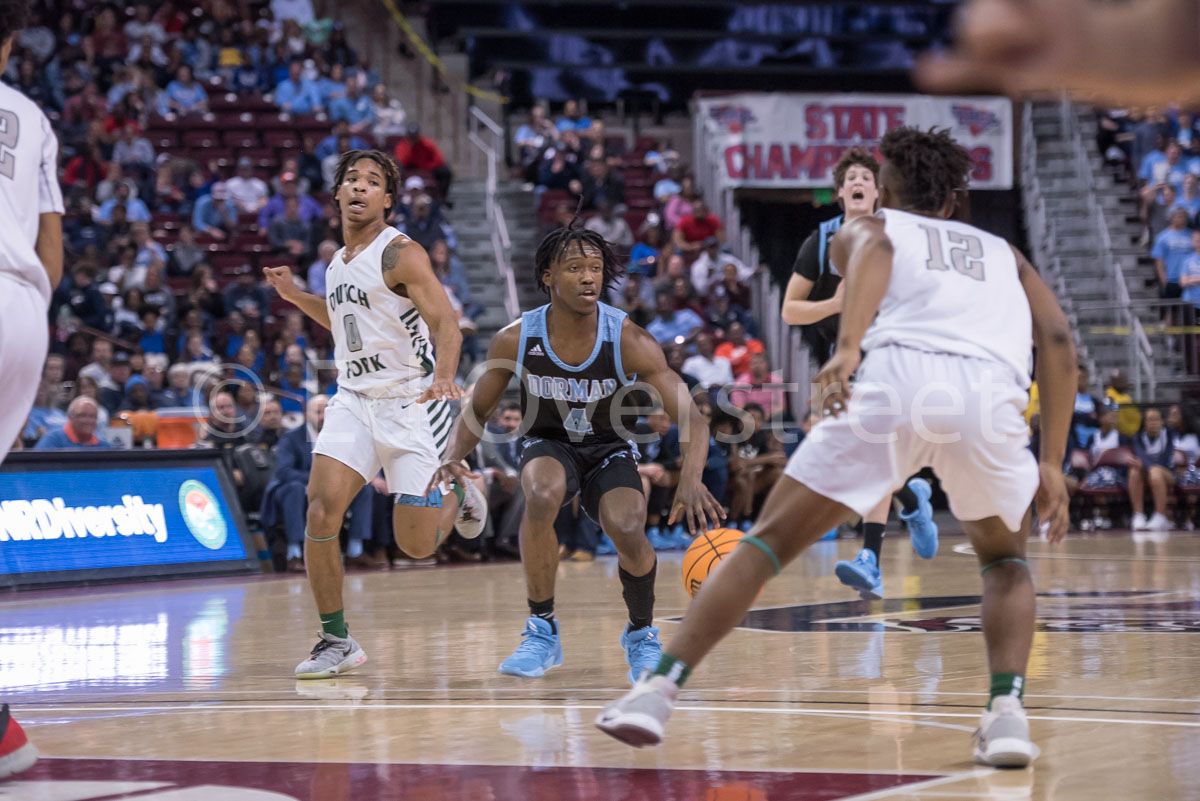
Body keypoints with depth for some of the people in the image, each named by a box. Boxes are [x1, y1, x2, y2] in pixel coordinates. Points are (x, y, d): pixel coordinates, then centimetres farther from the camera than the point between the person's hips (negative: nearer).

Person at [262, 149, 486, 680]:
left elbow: (445, 322, -23)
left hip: (412, 402, -5)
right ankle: (336, 641, -5)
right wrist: (296, 296, 15)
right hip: (354, 398, 6)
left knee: (415, 543, -4)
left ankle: (456, 496, 32)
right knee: (322, 511, -16)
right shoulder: (338, 262, 10)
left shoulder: (401, 254, -12)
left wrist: (444, 375, -41)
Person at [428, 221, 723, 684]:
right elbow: (477, 411, -2)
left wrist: (690, 481, -43)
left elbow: (691, 420, -24)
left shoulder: (629, 342, -22)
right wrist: (455, 457, -23)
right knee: (542, 495, -35)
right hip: (548, 446, 0)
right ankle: (542, 631, -19)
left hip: (609, 451, 0)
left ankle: (641, 634, 3)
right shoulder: (516, 340, -17)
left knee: (628, 531, -29)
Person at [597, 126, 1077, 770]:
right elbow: (1057, 338, 21)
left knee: (768, 541, 11)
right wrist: (1051, 464, 20)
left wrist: (847, 347, -13)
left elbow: (874, 249, 4)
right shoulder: (1002, 252, 38)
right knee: (1005, 559, 28)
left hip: (898, 376, -2)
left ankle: (659, 690, 0)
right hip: (991, 392, 2)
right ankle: (1007, 713, 6)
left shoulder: (867, 229, 31)